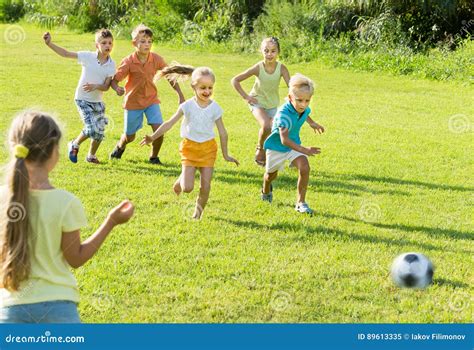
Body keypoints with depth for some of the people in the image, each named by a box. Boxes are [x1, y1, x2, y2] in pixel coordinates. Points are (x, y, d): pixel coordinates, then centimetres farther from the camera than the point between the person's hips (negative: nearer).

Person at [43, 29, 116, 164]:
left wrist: (95, 86, -28)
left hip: (97, 101, 4)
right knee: (92, 129, -18)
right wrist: (49, 44, -23)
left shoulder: (111, 64, -5)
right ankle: (74, 145, 11)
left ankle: (91, 155, 33)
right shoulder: (88, 56, -12)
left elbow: (106, 86, -7)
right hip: (82, 99, -4)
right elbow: (66, 53, -13)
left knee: (100, 133, 5)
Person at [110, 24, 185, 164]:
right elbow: (114, 80, -17)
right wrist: (117, 88, -41)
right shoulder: (128, 62, -20)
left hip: (151, 99, 2)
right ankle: (120, 147, 48)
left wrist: (180, 95, -4)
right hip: (133, 101, -2)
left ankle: (154, 157, 10)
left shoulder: (156, 59, -12)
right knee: (129, 137, 10)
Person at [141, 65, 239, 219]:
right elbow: (169, 123, -8)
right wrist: (153, 137, -17)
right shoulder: (187, 106, -8)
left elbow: (222, 133, 3)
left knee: (205, 186, -3)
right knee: (187, 188, -8)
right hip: (190, 146, -1)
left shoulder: (215, 108, -4)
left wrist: (225, 155, 7)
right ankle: (181, 179, 28)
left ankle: (198, 211, 19)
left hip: (208, 148, 1)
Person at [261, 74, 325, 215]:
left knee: (304, 168, -21)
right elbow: (284, 140, -46)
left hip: (294, 144, 4)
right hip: (276, 146, -4)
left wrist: (312, 123, 30)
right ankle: (266, 191, 57)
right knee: (271, 174, 20)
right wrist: (303, 150, -56)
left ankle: (301, 202, -8)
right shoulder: (283, 113, -38)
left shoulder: (305, 109, -16)